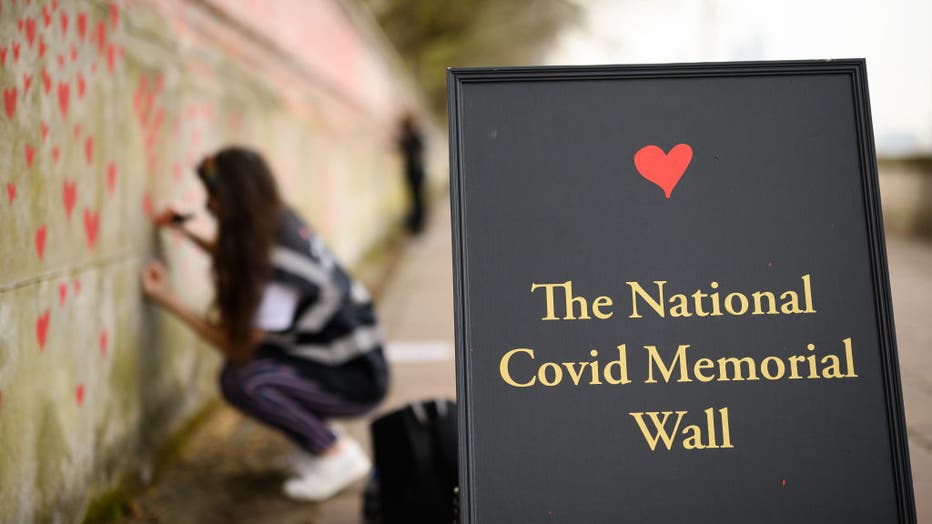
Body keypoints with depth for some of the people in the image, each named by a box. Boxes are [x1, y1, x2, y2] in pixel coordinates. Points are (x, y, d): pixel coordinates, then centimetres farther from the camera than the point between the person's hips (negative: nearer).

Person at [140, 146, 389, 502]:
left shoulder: (277, 266, -26)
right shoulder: (280, 221, -1)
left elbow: (238, 346, -20)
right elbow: (238, 264, 23)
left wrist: (169, 301, -17)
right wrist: (188, 233, 14)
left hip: (356, 379, -9)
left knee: (241, 381, -25)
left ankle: (338, 457, -6)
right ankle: (319, 437, 15)